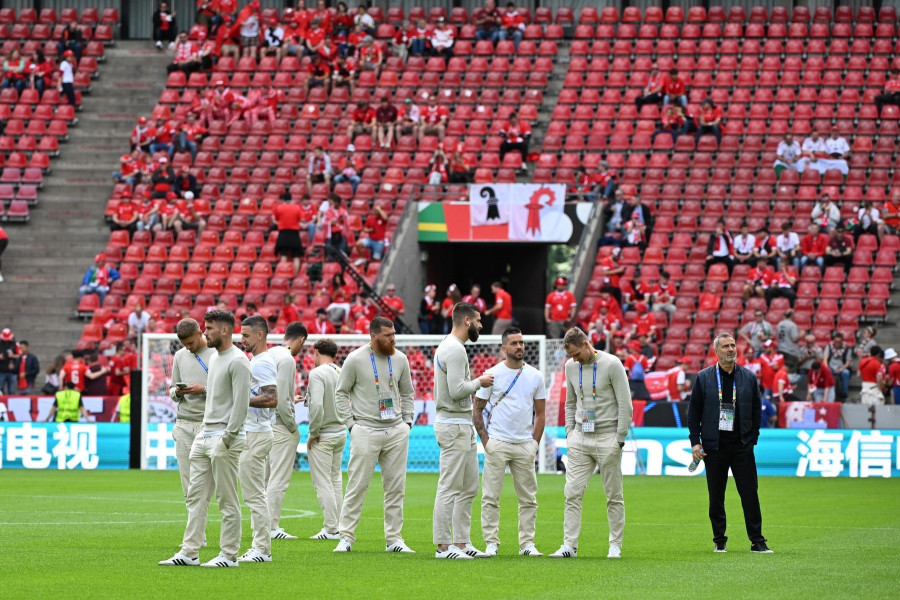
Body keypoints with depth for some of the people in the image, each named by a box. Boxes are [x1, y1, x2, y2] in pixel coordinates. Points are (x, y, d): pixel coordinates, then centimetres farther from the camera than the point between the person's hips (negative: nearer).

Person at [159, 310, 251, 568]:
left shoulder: (238, 361, -14)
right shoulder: (215, 357, 17)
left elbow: (241, 404, -18)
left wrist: (227, 438, -20)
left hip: (224, 436, -10)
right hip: (204, 435, 10)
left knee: (227, 500, -4)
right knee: (196, 496, 8)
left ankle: (229, 555, 1)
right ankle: (189, 552, 9)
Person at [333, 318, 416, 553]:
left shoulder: (400, 359, 9)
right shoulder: (355, 359, -5)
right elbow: (341, 393, 1)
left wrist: (407, 421, 10)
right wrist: (351, 424, -6)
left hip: (396, 431, 4)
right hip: (366, 431, -4)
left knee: (396, 487, 5)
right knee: (357, 485, -5)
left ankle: (394, 538, 11)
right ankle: (346, 537, 1)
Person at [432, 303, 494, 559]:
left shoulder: (449, 347, 17)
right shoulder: (455, 350, -17)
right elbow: (457, 390, -24)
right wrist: (479, 382, -10)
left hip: (464, 426, 11)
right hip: (454, 426, -11)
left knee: (469, 487, 14)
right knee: (450, 488, -8)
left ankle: (462, 542, 16)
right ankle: (444, 545, -6)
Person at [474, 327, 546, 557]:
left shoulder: (535, 376, 8)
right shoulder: (492, 374, -1)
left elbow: (540, 413, 13)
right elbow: (477, 410, 3)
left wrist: (535, 443, 5)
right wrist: (485, 440, -5)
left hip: (525, 445, 3)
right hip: (497, 443, -3)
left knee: (528, 498, 4)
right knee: (491, 497, -3)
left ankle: (527, 544, 11)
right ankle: (491, 543, 2)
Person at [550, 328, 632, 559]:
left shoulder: (611, 364, -9)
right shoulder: (571, 366, 8)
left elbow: (625, 404, -8)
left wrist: (620, 439, -11)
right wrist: (569, 432, 10)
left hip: (607, 436, -5)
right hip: (580, 437, 5)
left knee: (614, 495, 1)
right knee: (573, 493, -4)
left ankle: (615, 545, 8)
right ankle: (569, 545, -4)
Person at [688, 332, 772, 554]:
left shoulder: (748, 377, 7)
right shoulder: (704, 378, 3)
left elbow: (757, 411, 10)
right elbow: (693, 412, 5)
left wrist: (752, 439, 3)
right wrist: (695, 442, -2)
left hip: (741, 444, 0)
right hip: (714, 444, 0)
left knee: (750, 494, -2)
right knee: (716, 496, 4)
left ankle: (757, 542, 2)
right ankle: (719, 541, 13)